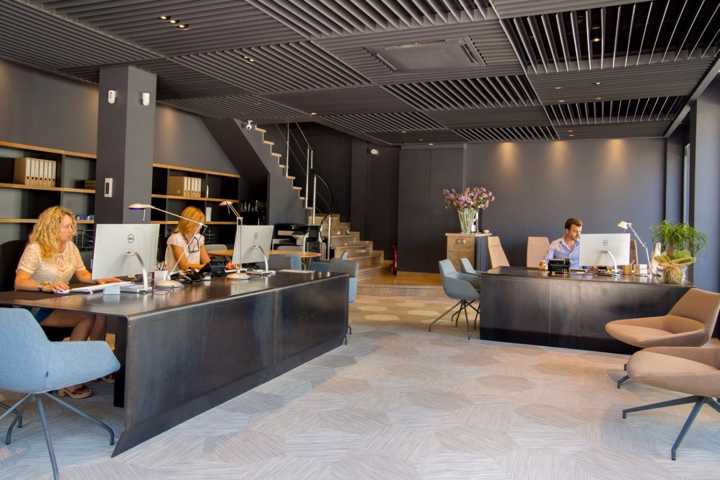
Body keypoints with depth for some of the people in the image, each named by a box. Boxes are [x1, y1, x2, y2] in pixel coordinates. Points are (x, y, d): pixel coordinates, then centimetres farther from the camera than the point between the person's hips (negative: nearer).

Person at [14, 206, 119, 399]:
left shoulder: (70, 246, 10)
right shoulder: (35, 249, -11)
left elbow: (83, 274, 14)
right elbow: (19, 282, -20)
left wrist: (99, 280, -8)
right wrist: (46, 286, -39)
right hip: (38, 309, -6)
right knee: (87, 317, -28)